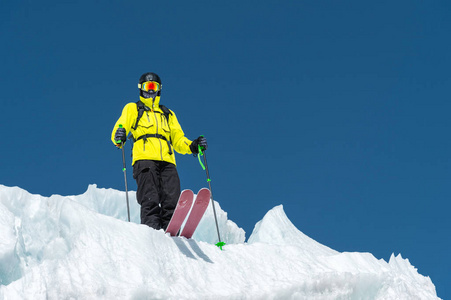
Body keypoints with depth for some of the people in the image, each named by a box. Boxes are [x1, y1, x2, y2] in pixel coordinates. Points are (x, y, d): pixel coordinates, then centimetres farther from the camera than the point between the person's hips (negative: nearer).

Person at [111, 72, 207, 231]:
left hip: (167, 162, 3)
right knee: (150, 200, -21)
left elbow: (178, 139, 28)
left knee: (172, 201, -15)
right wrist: (119, 137, -15)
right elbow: (119, 129, 10)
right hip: (144, 158, -3)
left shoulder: (168, 114, 34)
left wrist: (193, 146, 6)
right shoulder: (132, 108, 25)